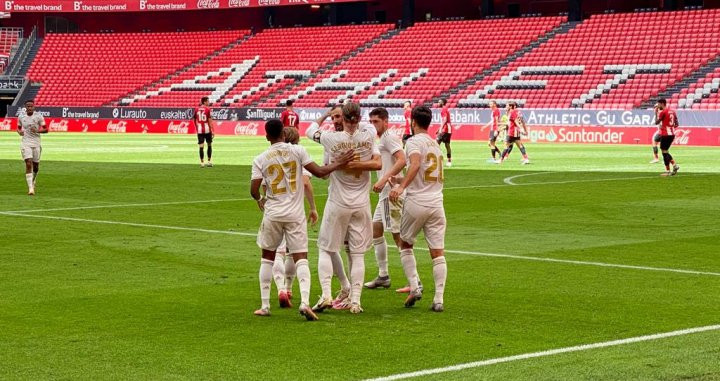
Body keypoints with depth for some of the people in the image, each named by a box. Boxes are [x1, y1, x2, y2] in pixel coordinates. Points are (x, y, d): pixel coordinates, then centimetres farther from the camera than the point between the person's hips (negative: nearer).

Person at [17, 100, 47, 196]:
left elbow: (45, 129, -2)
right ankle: (30, 188, -16)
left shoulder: (39, 117, -3)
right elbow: (19, 128, 18)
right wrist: (19, 132, -5)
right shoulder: (21, 117, 4)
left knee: (36, 166, 9)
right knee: (28, 164, -14)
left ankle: (33, 181, 41)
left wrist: (37, 130, -20)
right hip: (25, 143, 0)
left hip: (36, 143, 0)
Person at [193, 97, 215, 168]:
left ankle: (202, 162, -3)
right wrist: (213, 131, -7)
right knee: (209, 145, 14)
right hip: (207, 130, -3)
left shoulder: (197, 109, 6)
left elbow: (194, 119, 15)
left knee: (201, 146, 1)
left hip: (199, 130, 3)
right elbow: (210, 121, -11)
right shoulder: (208, 109, -8)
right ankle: (209, 161, 15)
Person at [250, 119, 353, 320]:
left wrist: (260, 200, 17)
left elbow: (254, 190, -5)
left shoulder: (260, 159, -2)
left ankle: (265, 306, 16)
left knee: (267, 258, 16)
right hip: (296, 213, -1)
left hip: (272, 214, 1)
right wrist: (338, 163, 8)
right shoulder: (297, 151, -4)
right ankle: (305, 301, -21)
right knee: (301, 259, 0)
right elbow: (319, 172, -6)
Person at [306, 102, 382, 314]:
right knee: (358, 254, 6)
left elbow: (310, 131, 7)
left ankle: (326, 294, -5)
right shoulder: (368, 137, -6)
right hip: (361, 205, 2)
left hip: (337, 204, -2)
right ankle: (355, 301, 3)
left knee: (326, 249, 9)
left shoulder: (332, 139, -12)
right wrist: (358, 164, 0)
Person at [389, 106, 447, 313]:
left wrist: (402, 186, -35)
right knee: (438, 252, 1)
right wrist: (403, 182, 42)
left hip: (416, 202, -5)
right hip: (436, 202, 5)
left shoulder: (414, 141, -4)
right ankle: (439, 299, -4)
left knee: (405, 244, 15)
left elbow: (415, 164, -25)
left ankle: (414, 287, 3)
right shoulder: (436, 144, 20)